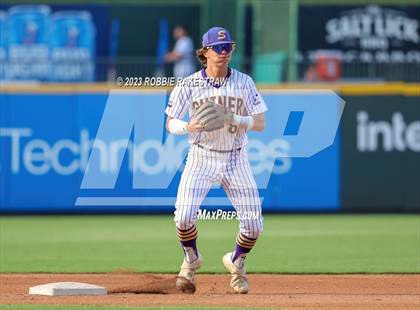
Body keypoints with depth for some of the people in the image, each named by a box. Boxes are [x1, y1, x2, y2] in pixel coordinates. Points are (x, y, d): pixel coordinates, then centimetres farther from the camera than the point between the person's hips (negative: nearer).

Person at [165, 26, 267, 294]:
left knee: (254, 225, -4)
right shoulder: (189, 85, -4)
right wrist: (189, 127, -24)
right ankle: (191, 260, 12)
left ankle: (237, 262, 28)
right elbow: (170, 124, -2)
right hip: (202, 158, -1)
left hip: (236, 159, 1)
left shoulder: (244, 83, -1)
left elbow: (260, 123, -4)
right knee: (184, 216, -20)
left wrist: (234, 119, -23)